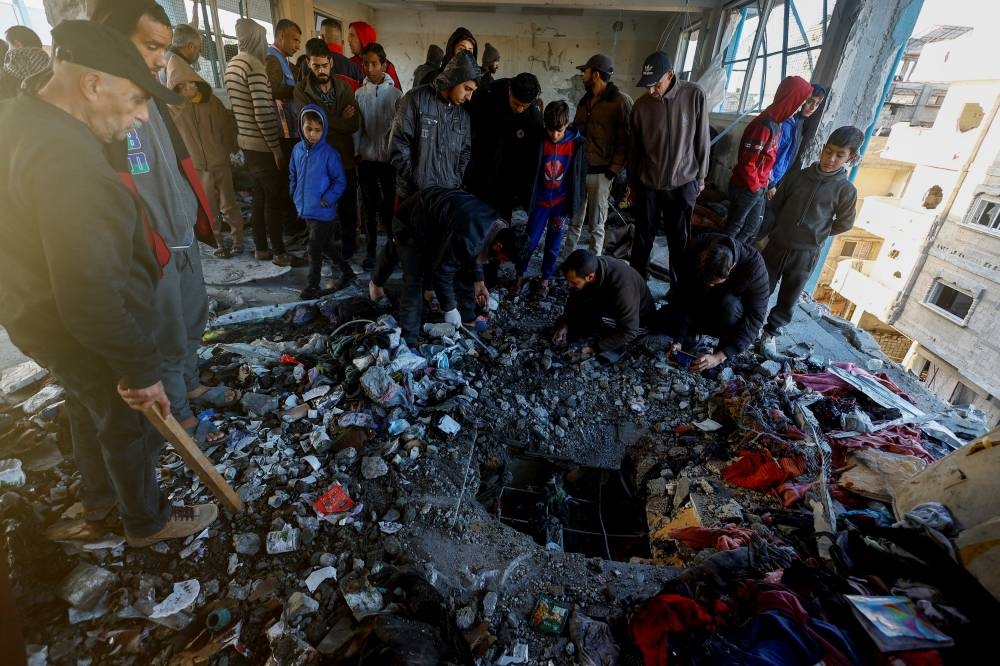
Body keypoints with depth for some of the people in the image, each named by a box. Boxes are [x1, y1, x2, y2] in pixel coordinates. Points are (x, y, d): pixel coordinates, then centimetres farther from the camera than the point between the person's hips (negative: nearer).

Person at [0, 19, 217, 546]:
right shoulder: (66, 158, -32)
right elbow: (92, 296, -33)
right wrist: (141, 371, -23)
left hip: (45, 314, 9)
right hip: (83, 335, -9)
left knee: (89, 409, 28)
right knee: (128, 424, 13)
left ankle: (98, 499, 53)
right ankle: (147, 521, 38)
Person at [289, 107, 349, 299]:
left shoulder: (329, 153, -14)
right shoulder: (298, 149, 3)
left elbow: (340, 181, -11)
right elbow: (292, 175, 15)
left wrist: (327, 200, -16)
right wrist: (295, 196, 7)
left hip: (323, 212, -6)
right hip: (305, 210, 6)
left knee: (315, 249, 0)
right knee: (325, 245, 16)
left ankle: (313, 286, 15)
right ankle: (347, 272, 33)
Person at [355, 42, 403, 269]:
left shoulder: (395, 94, 0)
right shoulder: (359, 94, 5)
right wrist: (355, 153, -2)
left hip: (388, 158, -2)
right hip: (366, 157, 2)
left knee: (390, 205, 0)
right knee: (369, 207, 6)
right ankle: (371, 250, 14)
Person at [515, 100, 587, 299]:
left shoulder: (578, 144, -8)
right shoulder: (539, 142, -8)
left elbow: (580, 176, -2)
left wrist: (574, 206, -2)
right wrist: (527, 198, 2)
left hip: (562, 203, 0)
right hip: (540, 201, 0)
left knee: (553, 245, 9)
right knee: (530, 241, 3)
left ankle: (545, 279, 25)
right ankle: (520, 275, 23)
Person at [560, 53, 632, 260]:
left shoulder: (621, 101, -8)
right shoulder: (585, 100, 14)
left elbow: (625, 140, -11)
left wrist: (613, 170, -15)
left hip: (600, 172, -6)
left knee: (595, 224, 4)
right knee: (574, 219, 13)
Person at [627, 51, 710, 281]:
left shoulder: (695, 95, -9)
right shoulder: (641, 104, -5)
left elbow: (702, 140, -2)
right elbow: (634, 147, 5)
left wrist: (700, 177, 2)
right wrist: (632, 182, 11)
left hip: (683, 184, -1)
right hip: (648, 184, 1)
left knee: (680, 241, 7)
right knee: (643, 239, 8)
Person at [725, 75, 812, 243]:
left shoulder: (777, 123, 7)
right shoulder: (764, 126, -23)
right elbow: (747, 162, -23)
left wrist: (764, 183, 9)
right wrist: (755, 187, -12)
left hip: (758, 188, 9)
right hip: (746, 188, -9)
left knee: (752, 229, 19)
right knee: (734, 228, 4)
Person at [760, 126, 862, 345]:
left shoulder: (846, 190, -5)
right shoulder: (797, 176, -1)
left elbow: (844, 223, 6)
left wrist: (816, 235, 4)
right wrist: (775, 232, 5)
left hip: (805, 255, -1)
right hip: (776, 246, 1)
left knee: (787, 301, 9)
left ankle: (771, 331, 27)